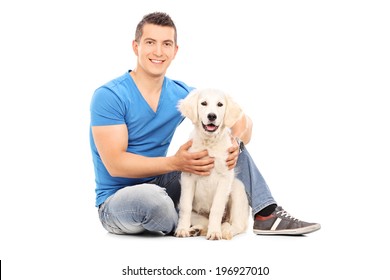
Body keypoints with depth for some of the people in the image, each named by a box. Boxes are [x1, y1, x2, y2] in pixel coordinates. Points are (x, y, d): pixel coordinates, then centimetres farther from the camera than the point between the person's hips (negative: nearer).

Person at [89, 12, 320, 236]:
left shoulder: (181, 94, 0)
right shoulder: (109, 97, -16)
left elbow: (241, 119, 4)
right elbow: (115, 163, -22)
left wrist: (236, 143, -19)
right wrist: (175, 163, -32)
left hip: (161, 184, 6)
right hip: (117, 200, -5)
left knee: (228, 143, 0)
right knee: (152, 198, -41)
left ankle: (267, 215, -8)